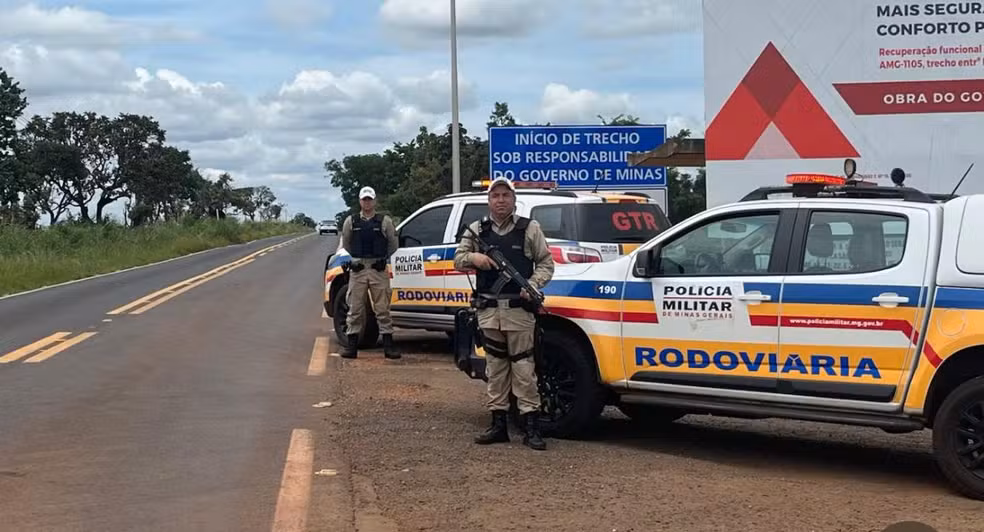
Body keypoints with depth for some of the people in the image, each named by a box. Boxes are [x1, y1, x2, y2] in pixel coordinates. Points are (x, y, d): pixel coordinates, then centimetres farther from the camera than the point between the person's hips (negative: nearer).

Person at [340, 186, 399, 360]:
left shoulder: (385, 221, 2)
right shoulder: (351, 222, 7)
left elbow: (393, 245, 11)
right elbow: (345, 244, 18)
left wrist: (383, 259, 7)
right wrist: (353, 260, 12)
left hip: (378, 269, -1)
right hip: (357, 269, 1)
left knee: (382, 308, 0)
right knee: (355, 309, 2)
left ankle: (388, 345, 2)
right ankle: (351, 346, 6)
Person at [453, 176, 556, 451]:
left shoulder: (529, 229, 4)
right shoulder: (477, 230, 12)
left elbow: (546, 263, 6)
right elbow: (458, 260, 12)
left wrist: (534, 283, -13)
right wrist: (473, 257, -11)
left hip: (519, 310, -3)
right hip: (488, 310, 3)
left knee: (523, 367, -4)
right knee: (495, 368, 8)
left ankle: (531, 427, -2)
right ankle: (498, 424, 15)